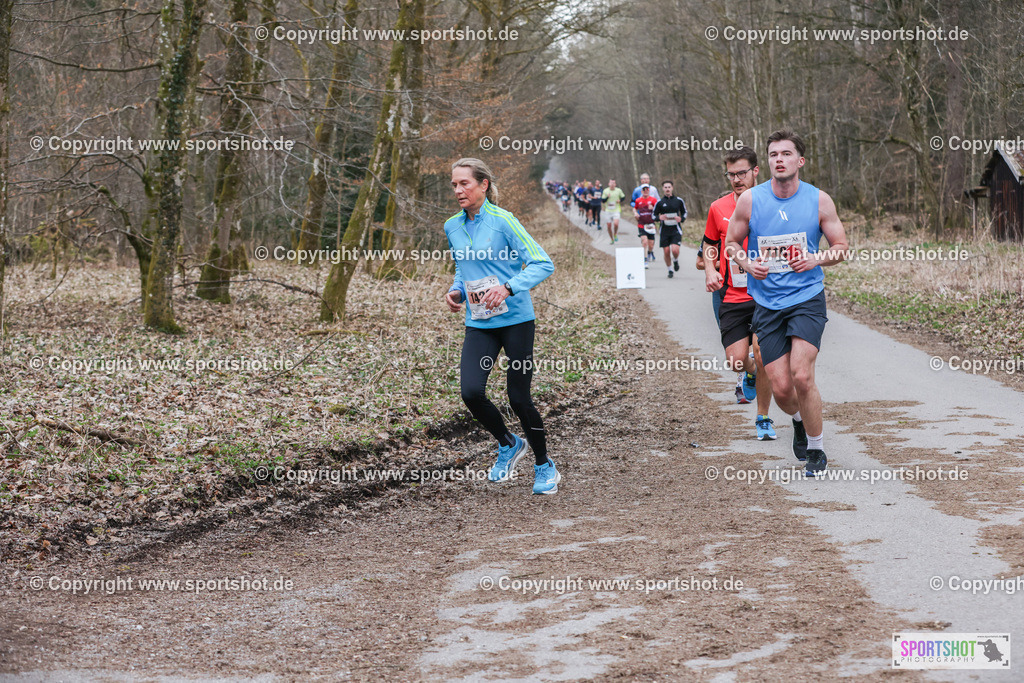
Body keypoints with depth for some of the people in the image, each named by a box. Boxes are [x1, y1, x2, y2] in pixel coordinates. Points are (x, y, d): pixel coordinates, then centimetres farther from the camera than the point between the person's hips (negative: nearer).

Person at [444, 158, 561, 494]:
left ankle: (545, 466, 20)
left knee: (519, 397, -2)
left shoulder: (502, 220, -11)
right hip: (478, 324, 5)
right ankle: (508, 444, 17)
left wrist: (508, 288, -25)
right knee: (471, 392, -12)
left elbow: (543, 263, -13)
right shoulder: (452, 227, 7)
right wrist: (456, 290, 3)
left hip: (515, 319, -5)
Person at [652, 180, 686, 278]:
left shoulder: (678, 200, 3)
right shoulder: (660, 202, 2)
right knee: (666, 252, 1)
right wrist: (659, 217, -16)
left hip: (676, 230, -1)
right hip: (665, 230, 1)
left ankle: (676, 261, 16)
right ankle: (670, 270, 21)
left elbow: (684, 212, 15)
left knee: (675, 250, -17)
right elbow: (654, 216, 7)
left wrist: (681, 218, -6)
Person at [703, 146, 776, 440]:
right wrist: (710, 270, 1)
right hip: (732, 297, 2)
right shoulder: (718, 208, 4)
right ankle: (751, 373, 34)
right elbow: (709, 243, 19)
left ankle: (763, 419, 10)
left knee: (763, 356, -9)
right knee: (737, 359, -6)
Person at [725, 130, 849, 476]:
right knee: (781, 388, -2)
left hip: (808, 298, -2)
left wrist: (815, 260, -14)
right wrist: (748, 263, -10)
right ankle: (799, 420, 35)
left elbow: (841, 247, 5)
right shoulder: (749, 200, -2)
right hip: (767, 304, 2)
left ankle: (817, 449, 3)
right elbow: (731, 243, 10)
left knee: (802, 376, -18)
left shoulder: (819, 200, -3)